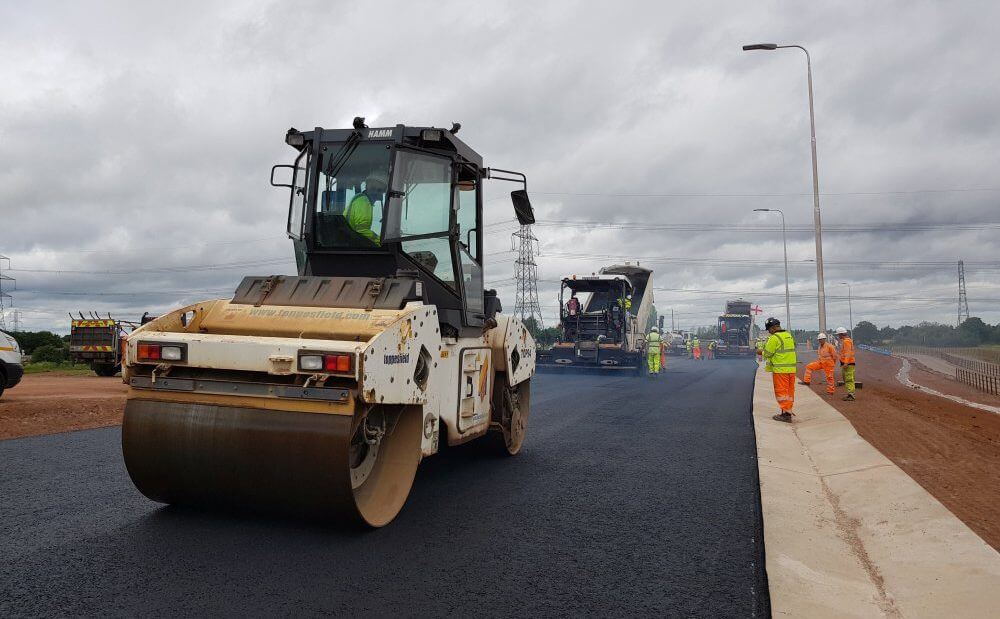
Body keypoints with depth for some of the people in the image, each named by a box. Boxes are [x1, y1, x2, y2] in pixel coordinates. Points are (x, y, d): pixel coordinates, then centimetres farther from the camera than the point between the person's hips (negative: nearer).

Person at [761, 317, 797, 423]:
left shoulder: (774, 338, -14)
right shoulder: (789, 336, 12)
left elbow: (767, 354, -12)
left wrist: (761, 352, 9)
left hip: (780, 369, -8)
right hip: (791, 368, 8)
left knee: (781, 391, -1)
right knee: (790, 391, 12)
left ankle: (785, 413, -2)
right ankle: (788, 411, 18)